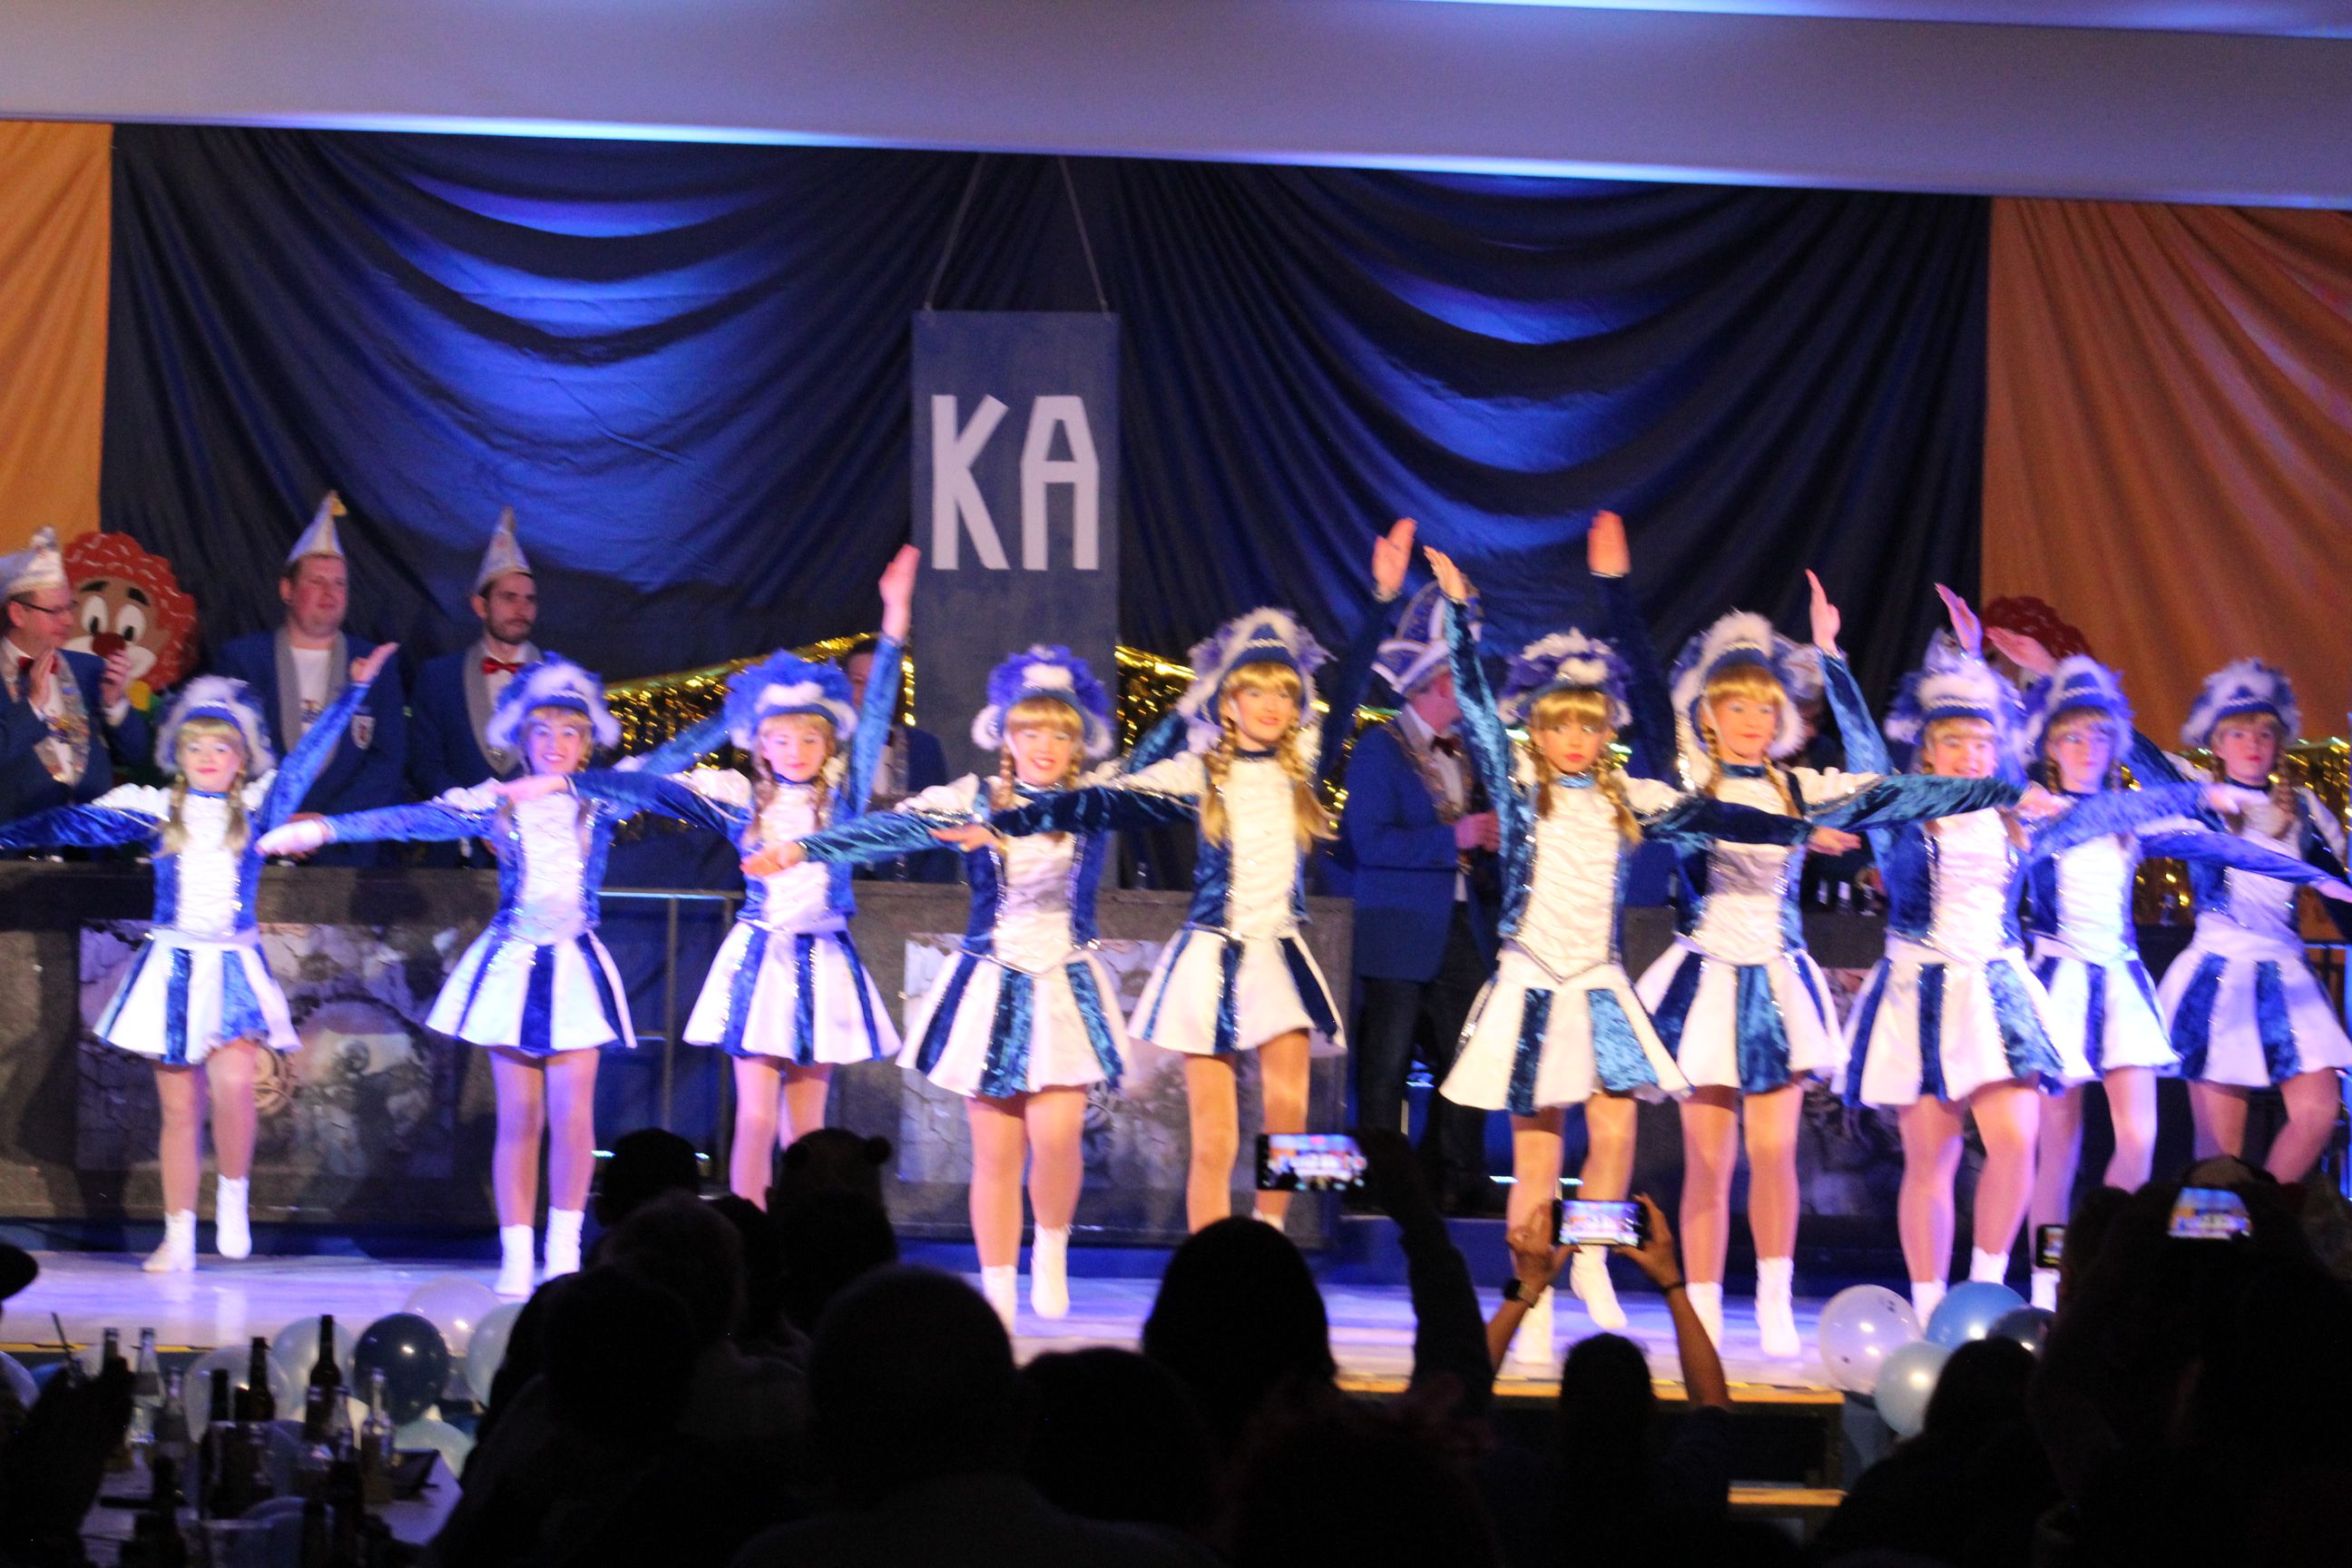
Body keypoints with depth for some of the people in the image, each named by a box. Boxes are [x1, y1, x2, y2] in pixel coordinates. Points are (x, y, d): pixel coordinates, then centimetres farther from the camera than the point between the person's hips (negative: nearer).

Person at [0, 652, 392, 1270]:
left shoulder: (256, 808, 4)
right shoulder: (156, 810, 4)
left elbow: (307, 759, -1)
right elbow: (82, 822, -2)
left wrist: (352, 692, -5)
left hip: (234, 968, -1)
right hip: (171, 967, 1)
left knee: (233, 1082, -22)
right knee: (179, 1106, 4)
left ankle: (233, 1196, 0)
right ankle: (178, 1237, 11)